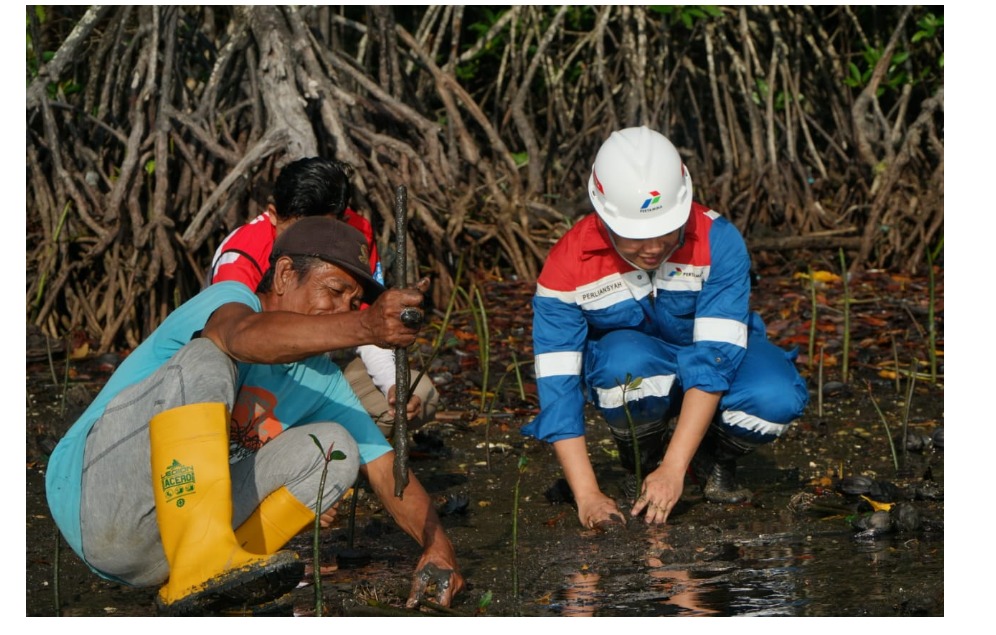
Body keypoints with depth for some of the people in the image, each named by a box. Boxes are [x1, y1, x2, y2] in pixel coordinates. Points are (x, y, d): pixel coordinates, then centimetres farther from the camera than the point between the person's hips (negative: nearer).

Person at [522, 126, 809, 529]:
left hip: (711, 372, 0)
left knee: (777, 400, -33)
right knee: (628, 361, -37)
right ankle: (642, 465, -6)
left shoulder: (718, 242, -27)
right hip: (629, 373, 0)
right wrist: (588, 496, -33)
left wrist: (673, 469, -38)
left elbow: (714, 358, -31)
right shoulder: (566, 268, -24)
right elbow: (557, 389, -24)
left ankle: (714, 457, 2)